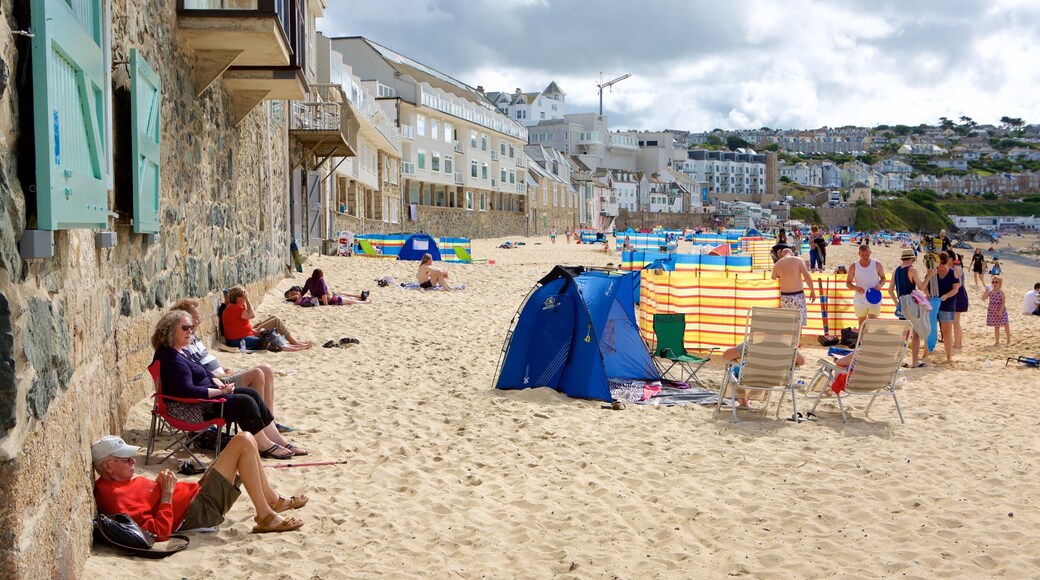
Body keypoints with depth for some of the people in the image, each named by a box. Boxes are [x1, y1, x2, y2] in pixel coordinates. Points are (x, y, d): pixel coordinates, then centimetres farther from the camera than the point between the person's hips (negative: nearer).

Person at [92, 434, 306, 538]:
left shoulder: (109, 485, 5)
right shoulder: (118, 498, -25)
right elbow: (160, 532, -28)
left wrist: (160, 483, 2)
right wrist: (167, 494, -23)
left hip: (197, 493, 11)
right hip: (198, 512, -11)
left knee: (245, 441, 13)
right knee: (243, 442, -14)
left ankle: (273, 500, 22)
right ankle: (266, 516, -7)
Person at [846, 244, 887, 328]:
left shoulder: (877, 265, -6)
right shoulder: (853, 266, -6)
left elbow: (883, 278, 8)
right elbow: (848, 283, 0)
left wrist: (880, 285, -16)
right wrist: (856, 288, -23)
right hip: (860, 300, 1)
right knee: (862, 323, 13)